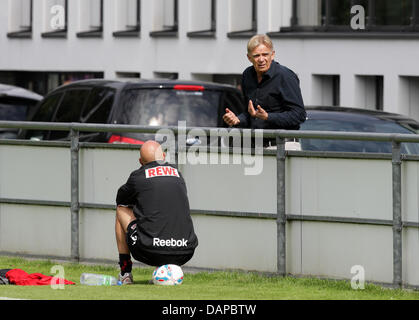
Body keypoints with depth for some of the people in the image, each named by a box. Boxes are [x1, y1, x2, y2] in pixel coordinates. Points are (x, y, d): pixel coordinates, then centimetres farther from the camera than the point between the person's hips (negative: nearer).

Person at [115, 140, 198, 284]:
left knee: (121, 210, 23)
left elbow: (120, 199, 24)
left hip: (151, 253, -4)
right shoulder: (178, 174, 16)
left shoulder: (137, 176, 4)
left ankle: (125, 274, 23)